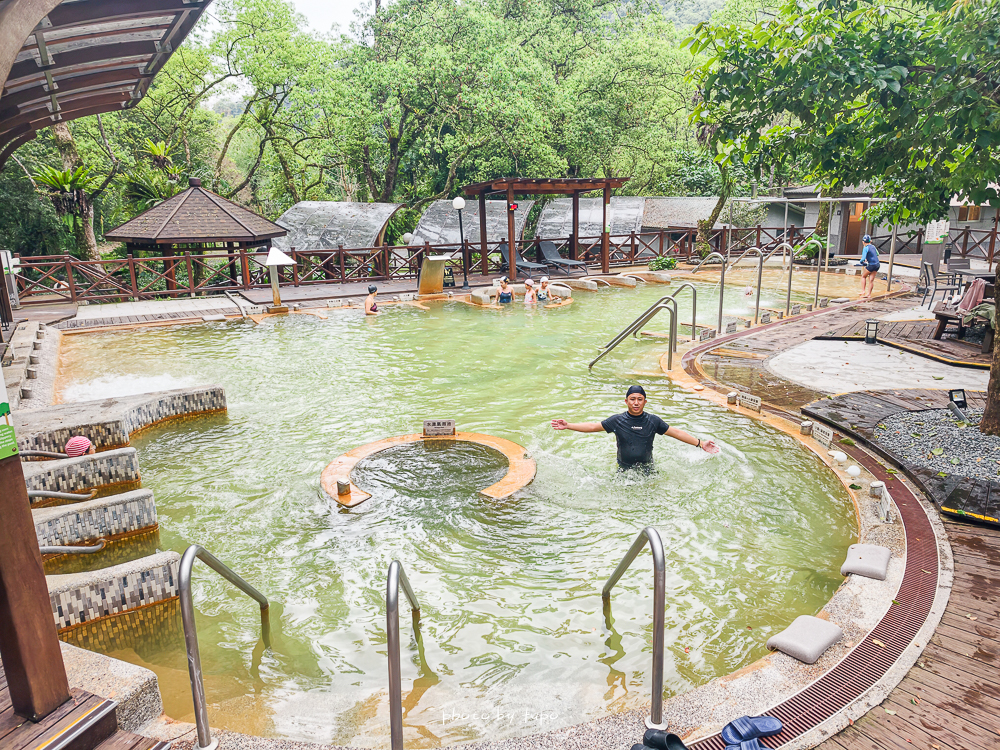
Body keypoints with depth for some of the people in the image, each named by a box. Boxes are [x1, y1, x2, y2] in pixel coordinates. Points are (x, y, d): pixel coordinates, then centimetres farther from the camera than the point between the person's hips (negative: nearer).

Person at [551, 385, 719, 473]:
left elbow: (675, 432, 3)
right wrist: (568, 426, -8)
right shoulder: (617, 420, -4)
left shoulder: (653, 421, -1)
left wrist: (700, 443, 0)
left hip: (647, 472, 1)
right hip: (624, 473, 0)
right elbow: (593, 426, -1)